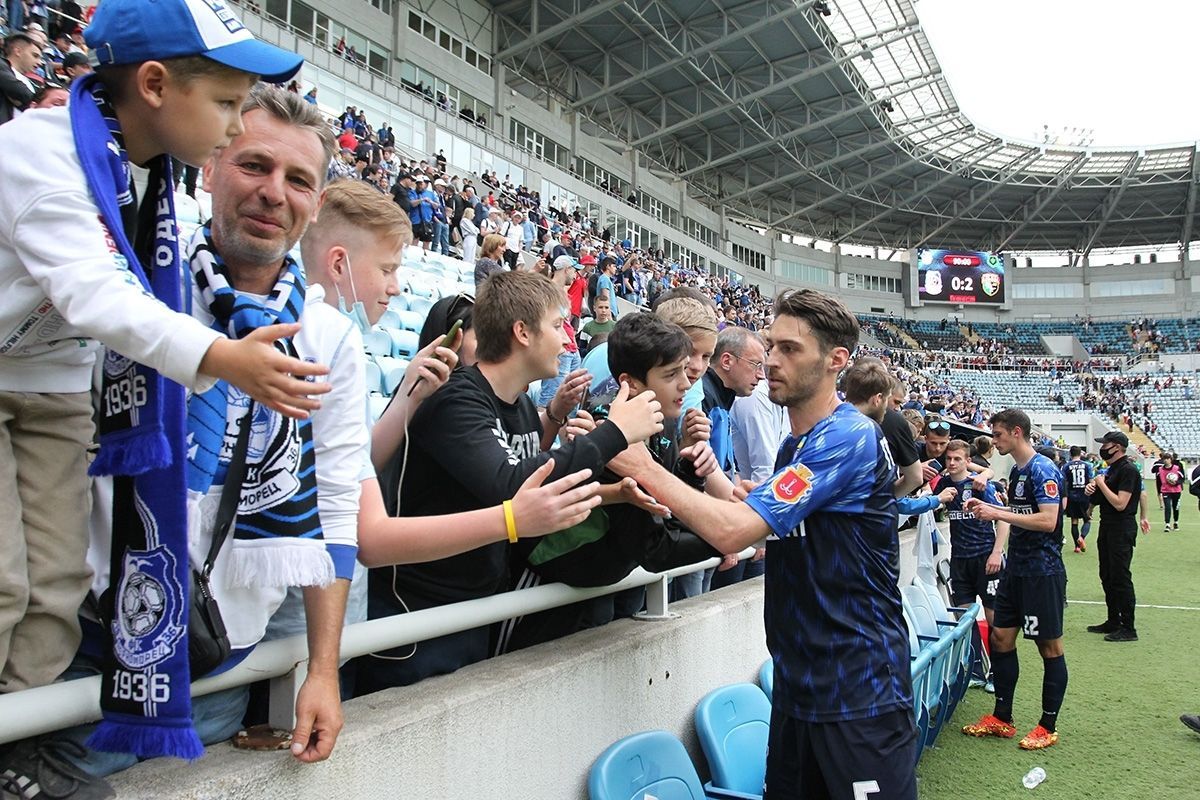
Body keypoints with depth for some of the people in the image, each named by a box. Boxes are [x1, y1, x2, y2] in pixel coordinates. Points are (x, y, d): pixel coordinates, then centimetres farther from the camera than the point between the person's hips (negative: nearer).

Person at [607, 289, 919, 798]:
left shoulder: (849, 438, -19)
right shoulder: (795, 443, 11)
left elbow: (734, 531, -27)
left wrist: (645, 469, -21)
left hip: (860, 693, -8)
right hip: (798, 683, 9)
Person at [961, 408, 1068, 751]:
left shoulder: (1043, 469, -16)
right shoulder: (1016, 470, 11)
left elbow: (1047, 520, -24)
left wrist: (998, 514, -21)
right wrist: (988, 507, 8)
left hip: (1043, 571, -9)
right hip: (1016, 568, 9)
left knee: (1050, 646, 4)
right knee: (1000, 637, 10)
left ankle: (1048, 727, 15)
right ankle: (1002, 718, 21)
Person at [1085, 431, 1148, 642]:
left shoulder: (1128, 470, -16)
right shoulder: (1112, 468, 14)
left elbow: (1120, 503, -23)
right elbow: (1102, 498, 21)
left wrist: (1101, 483, -15)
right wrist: (1092, 488, 1)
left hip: (1121, 531, -10)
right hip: (1108, 528, 10)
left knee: (1121, 578, -6)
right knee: (1107, 577, 15)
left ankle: (1128, 628, 1)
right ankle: (1113, 622, 24)